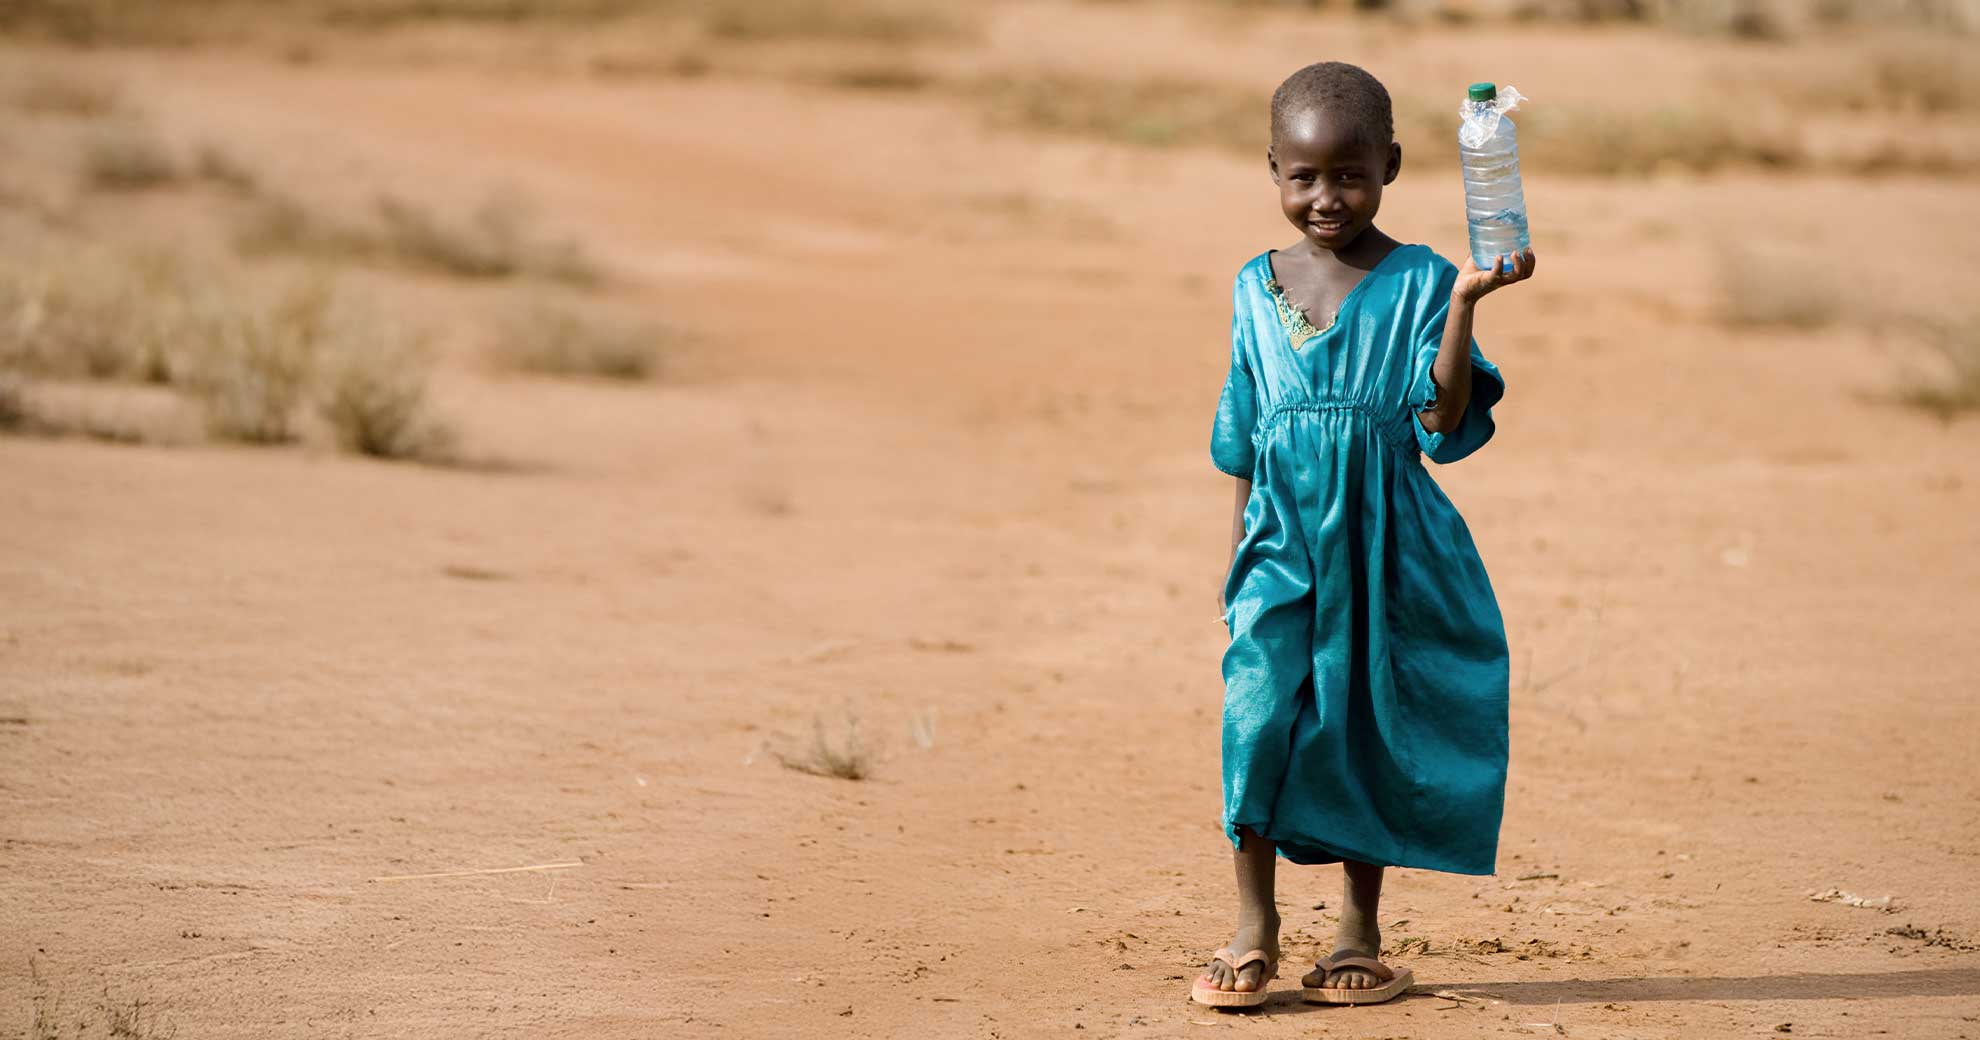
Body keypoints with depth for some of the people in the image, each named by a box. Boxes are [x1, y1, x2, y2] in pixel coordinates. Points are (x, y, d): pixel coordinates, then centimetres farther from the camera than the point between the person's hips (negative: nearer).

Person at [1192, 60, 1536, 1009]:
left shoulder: (1419, 282, -3)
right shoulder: (1258, 289, 7)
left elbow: (1442, 419, -12)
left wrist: (1464, 303, -22)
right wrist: (1237, 555, 15)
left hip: (1384, 543, -2)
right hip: (1283, 538, 2)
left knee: (1367, 729, 5)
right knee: (1257, 707, -13)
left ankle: (1360, 932, 18)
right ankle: (1254, 928, -3)